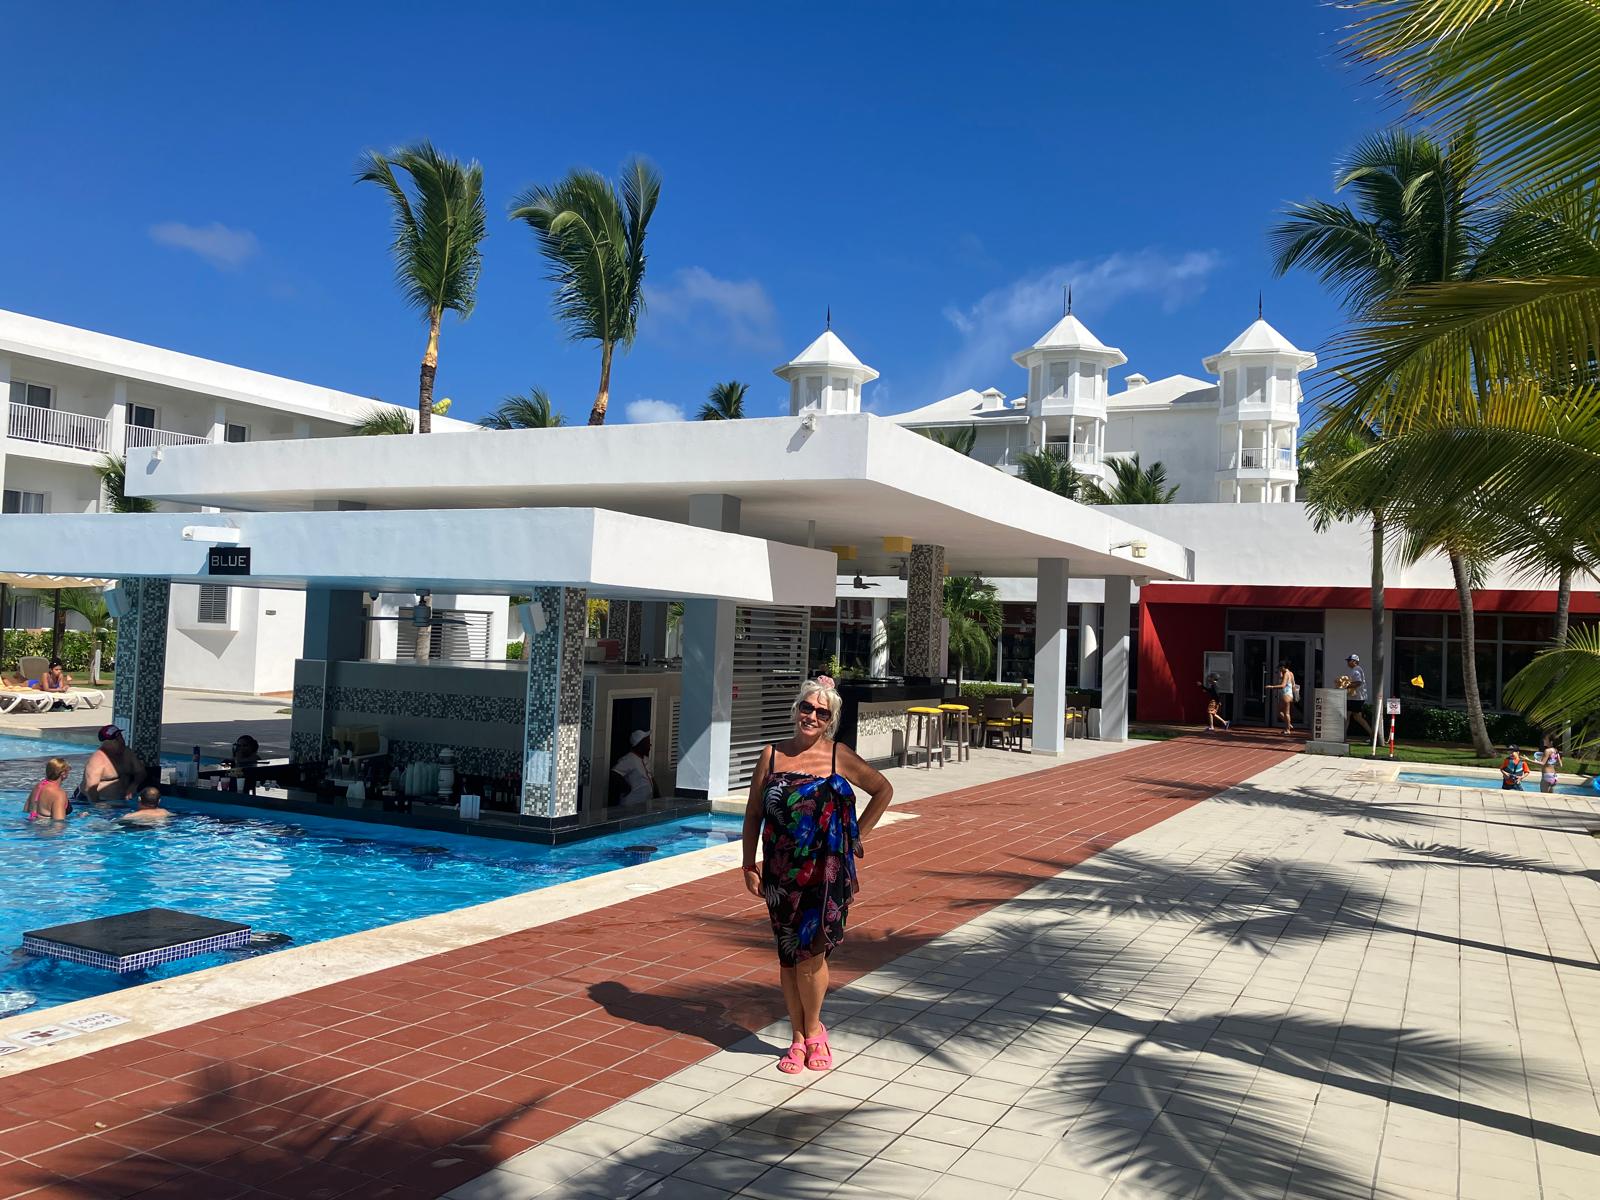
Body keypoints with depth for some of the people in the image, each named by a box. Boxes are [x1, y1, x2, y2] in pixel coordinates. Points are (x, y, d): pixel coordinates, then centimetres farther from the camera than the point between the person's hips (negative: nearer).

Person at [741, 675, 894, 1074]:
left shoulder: (841, 757, -1)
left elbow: (883, 790, 12)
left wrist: (856, 835, 8)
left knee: (811, 951, -8)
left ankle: (814, 1031, 17)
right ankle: (798, 1038, 22)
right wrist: (750, 866, 4)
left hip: (827, 872, -2)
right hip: (782, 873, 2)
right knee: (788, 955, 8)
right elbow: (753, 814, 7)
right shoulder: (772, 756, 2)